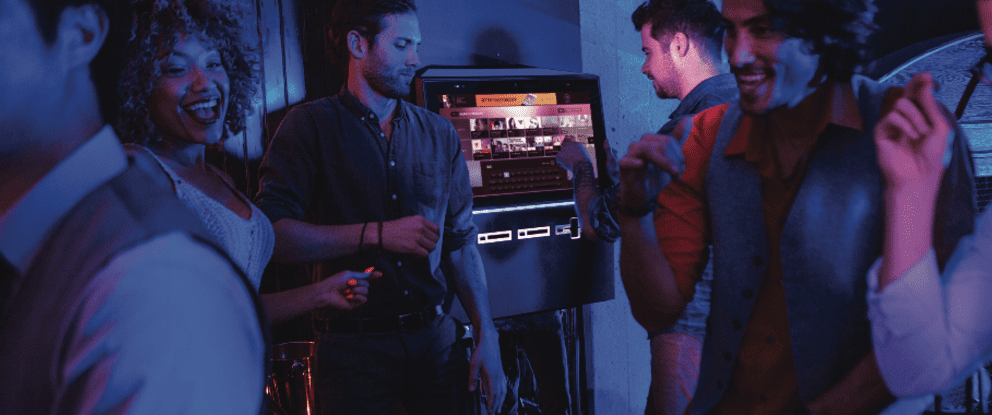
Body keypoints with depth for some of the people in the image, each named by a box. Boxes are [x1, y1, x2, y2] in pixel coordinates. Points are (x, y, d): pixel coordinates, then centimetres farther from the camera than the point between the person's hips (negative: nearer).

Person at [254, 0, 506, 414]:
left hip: (435, 339, 4)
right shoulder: (310, 125, -4)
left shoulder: (440, 135, 9)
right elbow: (272, 233, -15)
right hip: (352, 345, -4)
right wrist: (377, 234, -19)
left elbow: (461, 242, 10)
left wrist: (486, 338, 4)